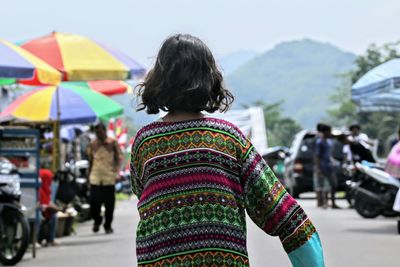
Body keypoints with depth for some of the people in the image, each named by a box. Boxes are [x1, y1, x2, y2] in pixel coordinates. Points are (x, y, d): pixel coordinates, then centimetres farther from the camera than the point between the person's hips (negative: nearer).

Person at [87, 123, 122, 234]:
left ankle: (108, 226, 16)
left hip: (109, 178, -2)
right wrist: (89, 174, 13)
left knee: (109, 204, 3)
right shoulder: (92, 144, 10)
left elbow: (119, 157, 2)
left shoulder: (113, 143, 3)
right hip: (95, 178, 2)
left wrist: (117, 168, -13)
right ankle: (97, 221, 22)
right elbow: (90, 161, 17)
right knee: (94, 202, -4)